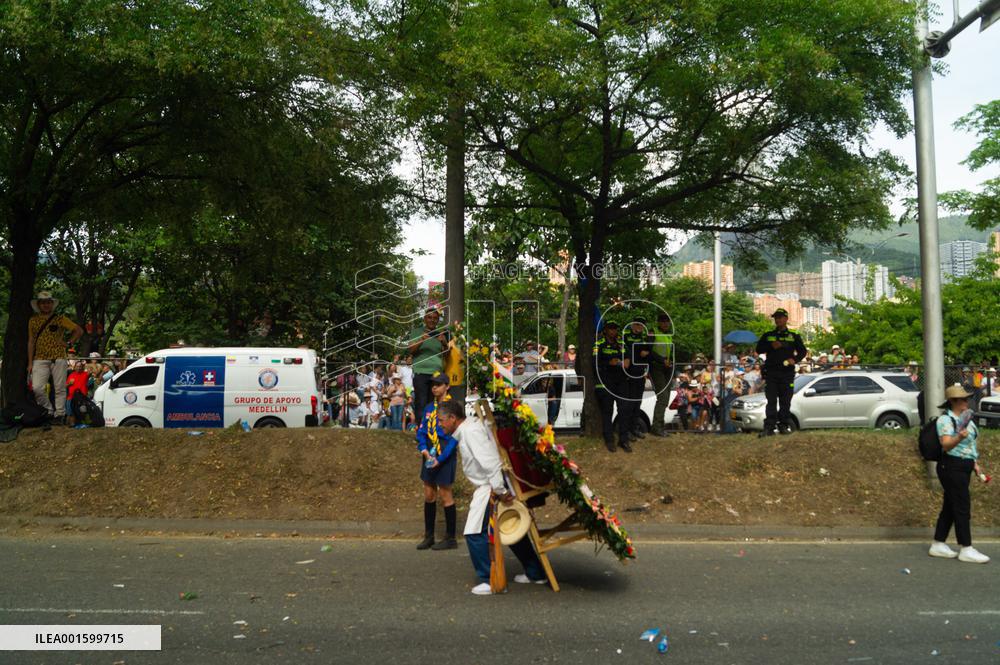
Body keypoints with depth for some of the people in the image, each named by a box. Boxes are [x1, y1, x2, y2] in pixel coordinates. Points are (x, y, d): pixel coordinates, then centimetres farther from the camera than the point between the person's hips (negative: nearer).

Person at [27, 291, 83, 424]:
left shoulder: (60, 319, 6)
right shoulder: (33, 320, 13)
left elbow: (79, 330, 7)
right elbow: (31, 341, 13)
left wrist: (69, 343, -3)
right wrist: (30, 362, 8)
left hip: (58, 358, -1)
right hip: (40, 359, 2)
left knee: (59, 388, 0)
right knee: (37, 388, -12)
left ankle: (60, 415, 7)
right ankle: (49, 411, 6)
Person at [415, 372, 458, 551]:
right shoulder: (429, 408, 12)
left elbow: (454, 436, -13)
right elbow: (421, 431, 11)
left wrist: (440, 459, -17)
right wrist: (424, 450, -7)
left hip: (444, 457, -7)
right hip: (429, 456, 7)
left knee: (445, 496, -1)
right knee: (429, 495, 11)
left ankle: (450, 538, 10)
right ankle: (428, 536, 22)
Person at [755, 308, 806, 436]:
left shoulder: (794, 336, 11)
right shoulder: (767, 335, 14)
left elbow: (802, 351, 8)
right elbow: (758, 349, 7)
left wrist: (794, 359, -11)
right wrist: (771, 346, -10)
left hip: (787, 372, 0)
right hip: (771, 372, 0)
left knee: (785, 401, 3)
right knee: (771, 401, -3)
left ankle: (785, 426, 10)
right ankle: (769, 427, -6)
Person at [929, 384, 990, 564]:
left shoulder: (966, 418, 14)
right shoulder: (946, 420, -14)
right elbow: (946, 445, -26)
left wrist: (975, 462, 20)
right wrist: (959, 437, -44)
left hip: (963, 468, 9)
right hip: (952, 467, -9)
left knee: (950, 506, 12)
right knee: (962, 508, -7)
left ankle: (938, 545, 18)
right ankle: (966, 550, -2)